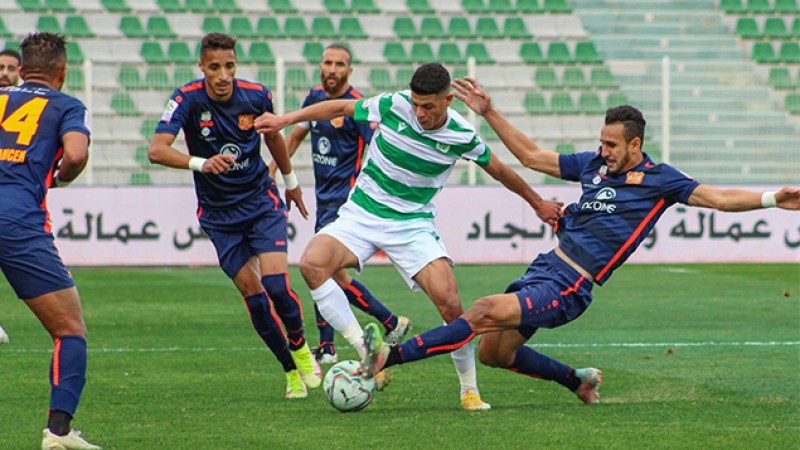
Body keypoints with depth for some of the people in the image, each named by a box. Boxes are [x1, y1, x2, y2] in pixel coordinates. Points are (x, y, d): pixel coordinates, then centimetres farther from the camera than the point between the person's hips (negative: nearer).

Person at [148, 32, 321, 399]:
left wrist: (291, 182, 25)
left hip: (262, 201, 0)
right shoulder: (188, 100, -16)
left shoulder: (256, 95, -9)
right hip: (219, 215, 0)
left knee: (276, 285, -17)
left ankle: (299, 347, 11)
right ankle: (290, 370, 14)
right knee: (253, 296, -3)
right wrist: (200, 163, -46)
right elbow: (157, 150, -29)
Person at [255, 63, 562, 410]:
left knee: (450, 304, -19)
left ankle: (470, 389, 4)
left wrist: (537, 203, 23)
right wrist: (284, 120, 3)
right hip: (361, 214, 1)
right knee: (312, 264, -28)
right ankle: (367, 353, -24)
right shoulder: (393, 106, -12)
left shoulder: (462, 136, -9)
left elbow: (497, 169, 10)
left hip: (413, 225, -1)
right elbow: (339, 108, 3)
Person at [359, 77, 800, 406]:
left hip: (568, 289, -8)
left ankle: (390, 357, -29)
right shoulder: (594, 164, 13)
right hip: (545, 266, 8)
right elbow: (531, 156, 21)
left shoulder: (659, 180, -3)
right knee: (492, 351, 10)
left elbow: (718, 198, -5)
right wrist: (488, 113, 18)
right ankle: (576, 380, 27)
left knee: (485, 312, -23)